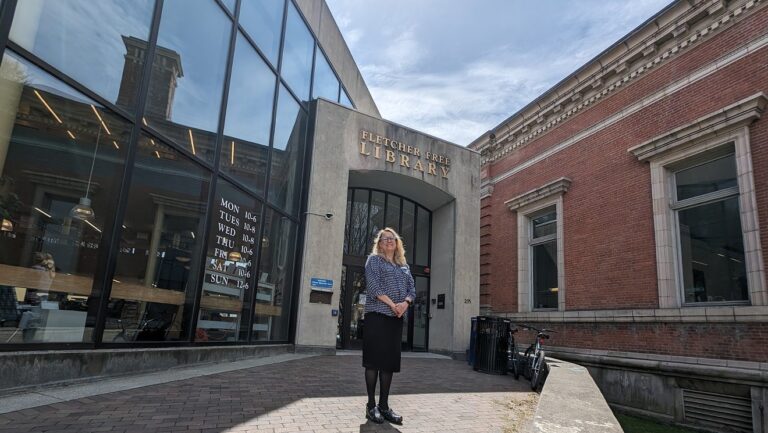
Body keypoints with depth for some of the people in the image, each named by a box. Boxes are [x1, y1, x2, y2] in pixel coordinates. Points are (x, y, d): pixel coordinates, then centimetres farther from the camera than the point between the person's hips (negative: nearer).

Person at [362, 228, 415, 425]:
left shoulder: (404, 265, 21)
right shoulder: (374, 260, 4)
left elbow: (412, 288, 12)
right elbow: (373, 286, -9)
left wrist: (405, 303, -9)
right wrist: (392, 304, -15)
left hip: (397, 318, 5)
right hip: (377, 314, -5)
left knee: (390, 360, 5)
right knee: (374, 358, -5)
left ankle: (384, 405, 11)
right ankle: (371, 405, 3)